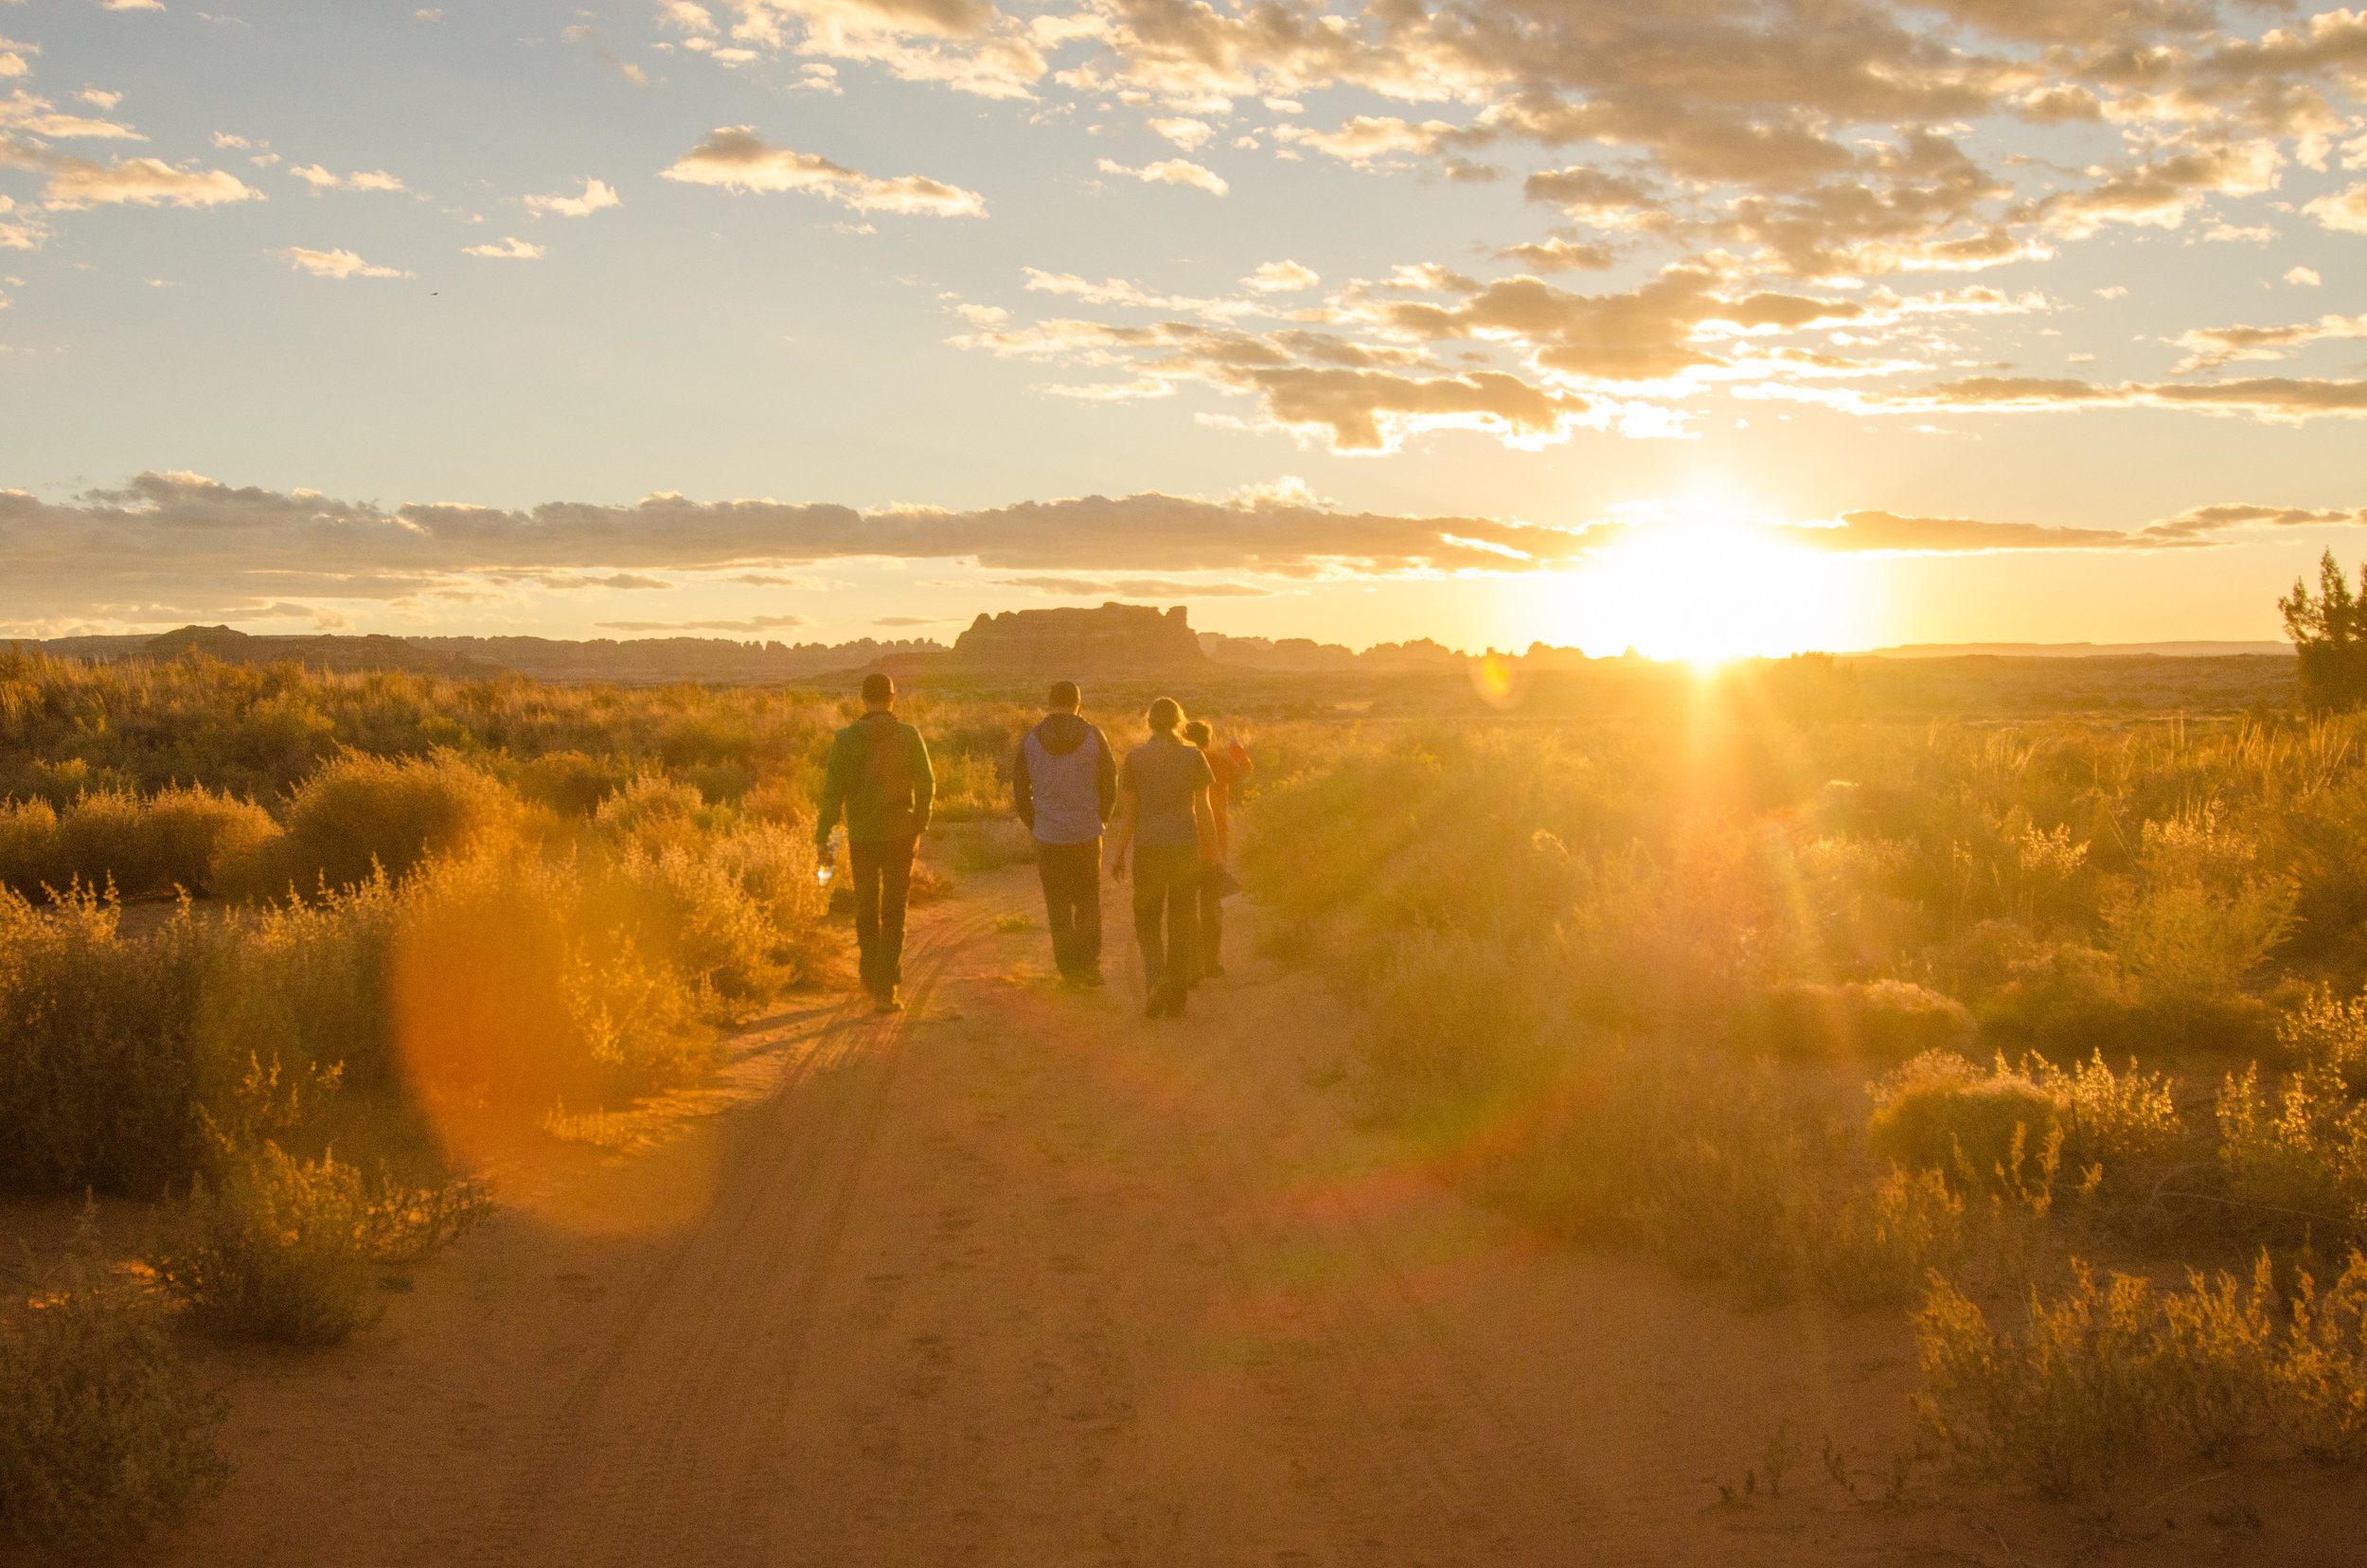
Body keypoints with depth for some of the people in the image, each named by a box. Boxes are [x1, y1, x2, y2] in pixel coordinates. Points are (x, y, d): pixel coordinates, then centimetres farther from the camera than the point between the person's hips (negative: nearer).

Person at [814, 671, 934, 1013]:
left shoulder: (845, 739, -4)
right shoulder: (908, 736, -5)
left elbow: (833, 792, -6)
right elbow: (926, 786, -3)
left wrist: (822, 838, -2)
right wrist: (920, 824, 13)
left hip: (861, 836, 1)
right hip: (899, 834, -1)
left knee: (866, 909, 18)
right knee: (893, 915, 1)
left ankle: (871, 978, 33)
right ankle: (887, 988, -7)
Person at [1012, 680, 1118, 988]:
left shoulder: (1030, 740, -3)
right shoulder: (1094, 737, -5)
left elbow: (1019, 790, 2)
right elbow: (1110, 786, 0)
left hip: (1048, 836, 0)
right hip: (1087, 835, 0)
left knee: (1059, 906, 8)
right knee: (1088, 903, 13)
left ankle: (1068, 969, 8)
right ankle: (1089, 965, 6)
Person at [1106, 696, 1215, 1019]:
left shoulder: (1134, 758, -5)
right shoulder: (1193, 756, -4)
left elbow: (1128, 813, -2)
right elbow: (1203, 810, -2)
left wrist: (1118, 854, 9)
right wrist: (1215, 854, 7)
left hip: (1148, 850, -1)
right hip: (1186, 847, 1)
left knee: (1147, 922, 13)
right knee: (1181, 924, 12)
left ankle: (1157, 979, -14)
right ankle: (1175, 1001, 12)